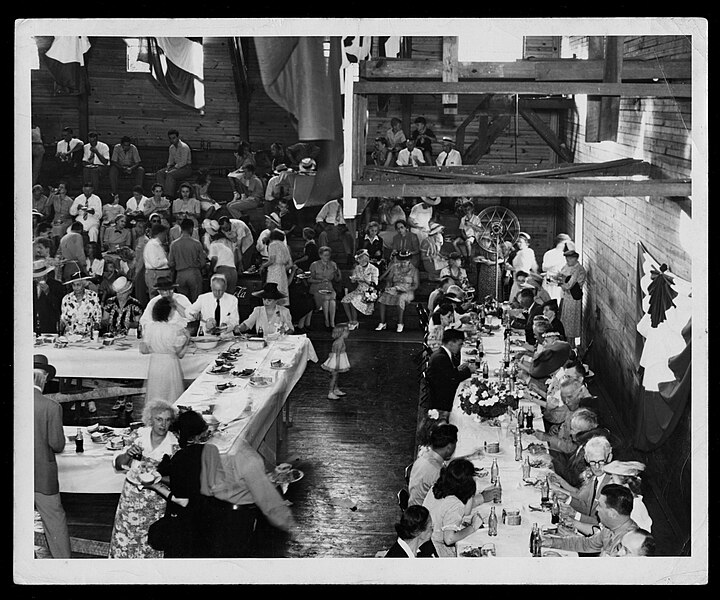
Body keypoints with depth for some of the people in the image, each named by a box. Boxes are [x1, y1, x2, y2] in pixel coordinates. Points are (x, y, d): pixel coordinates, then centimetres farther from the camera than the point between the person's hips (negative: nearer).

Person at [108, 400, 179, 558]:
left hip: (157, 502, -2)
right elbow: (118, 464, 3)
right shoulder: (138, 435, 0)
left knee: (151, 545, 0)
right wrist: (128, 454, -16)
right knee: (123, 541, 3)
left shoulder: (175, 444, -7)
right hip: (132, 498, 2)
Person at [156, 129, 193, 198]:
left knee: (170, 175, -33)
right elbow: (170, 161, 17)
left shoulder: (184, 147, -16)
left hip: (186, 168, -8)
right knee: (159, 174, -11)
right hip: (176, 166, 8)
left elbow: (183, 162, -21)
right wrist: (167, 168, -2)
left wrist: (174, 168, -21)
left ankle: (169, 196, -32)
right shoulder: (171, 148, 10)